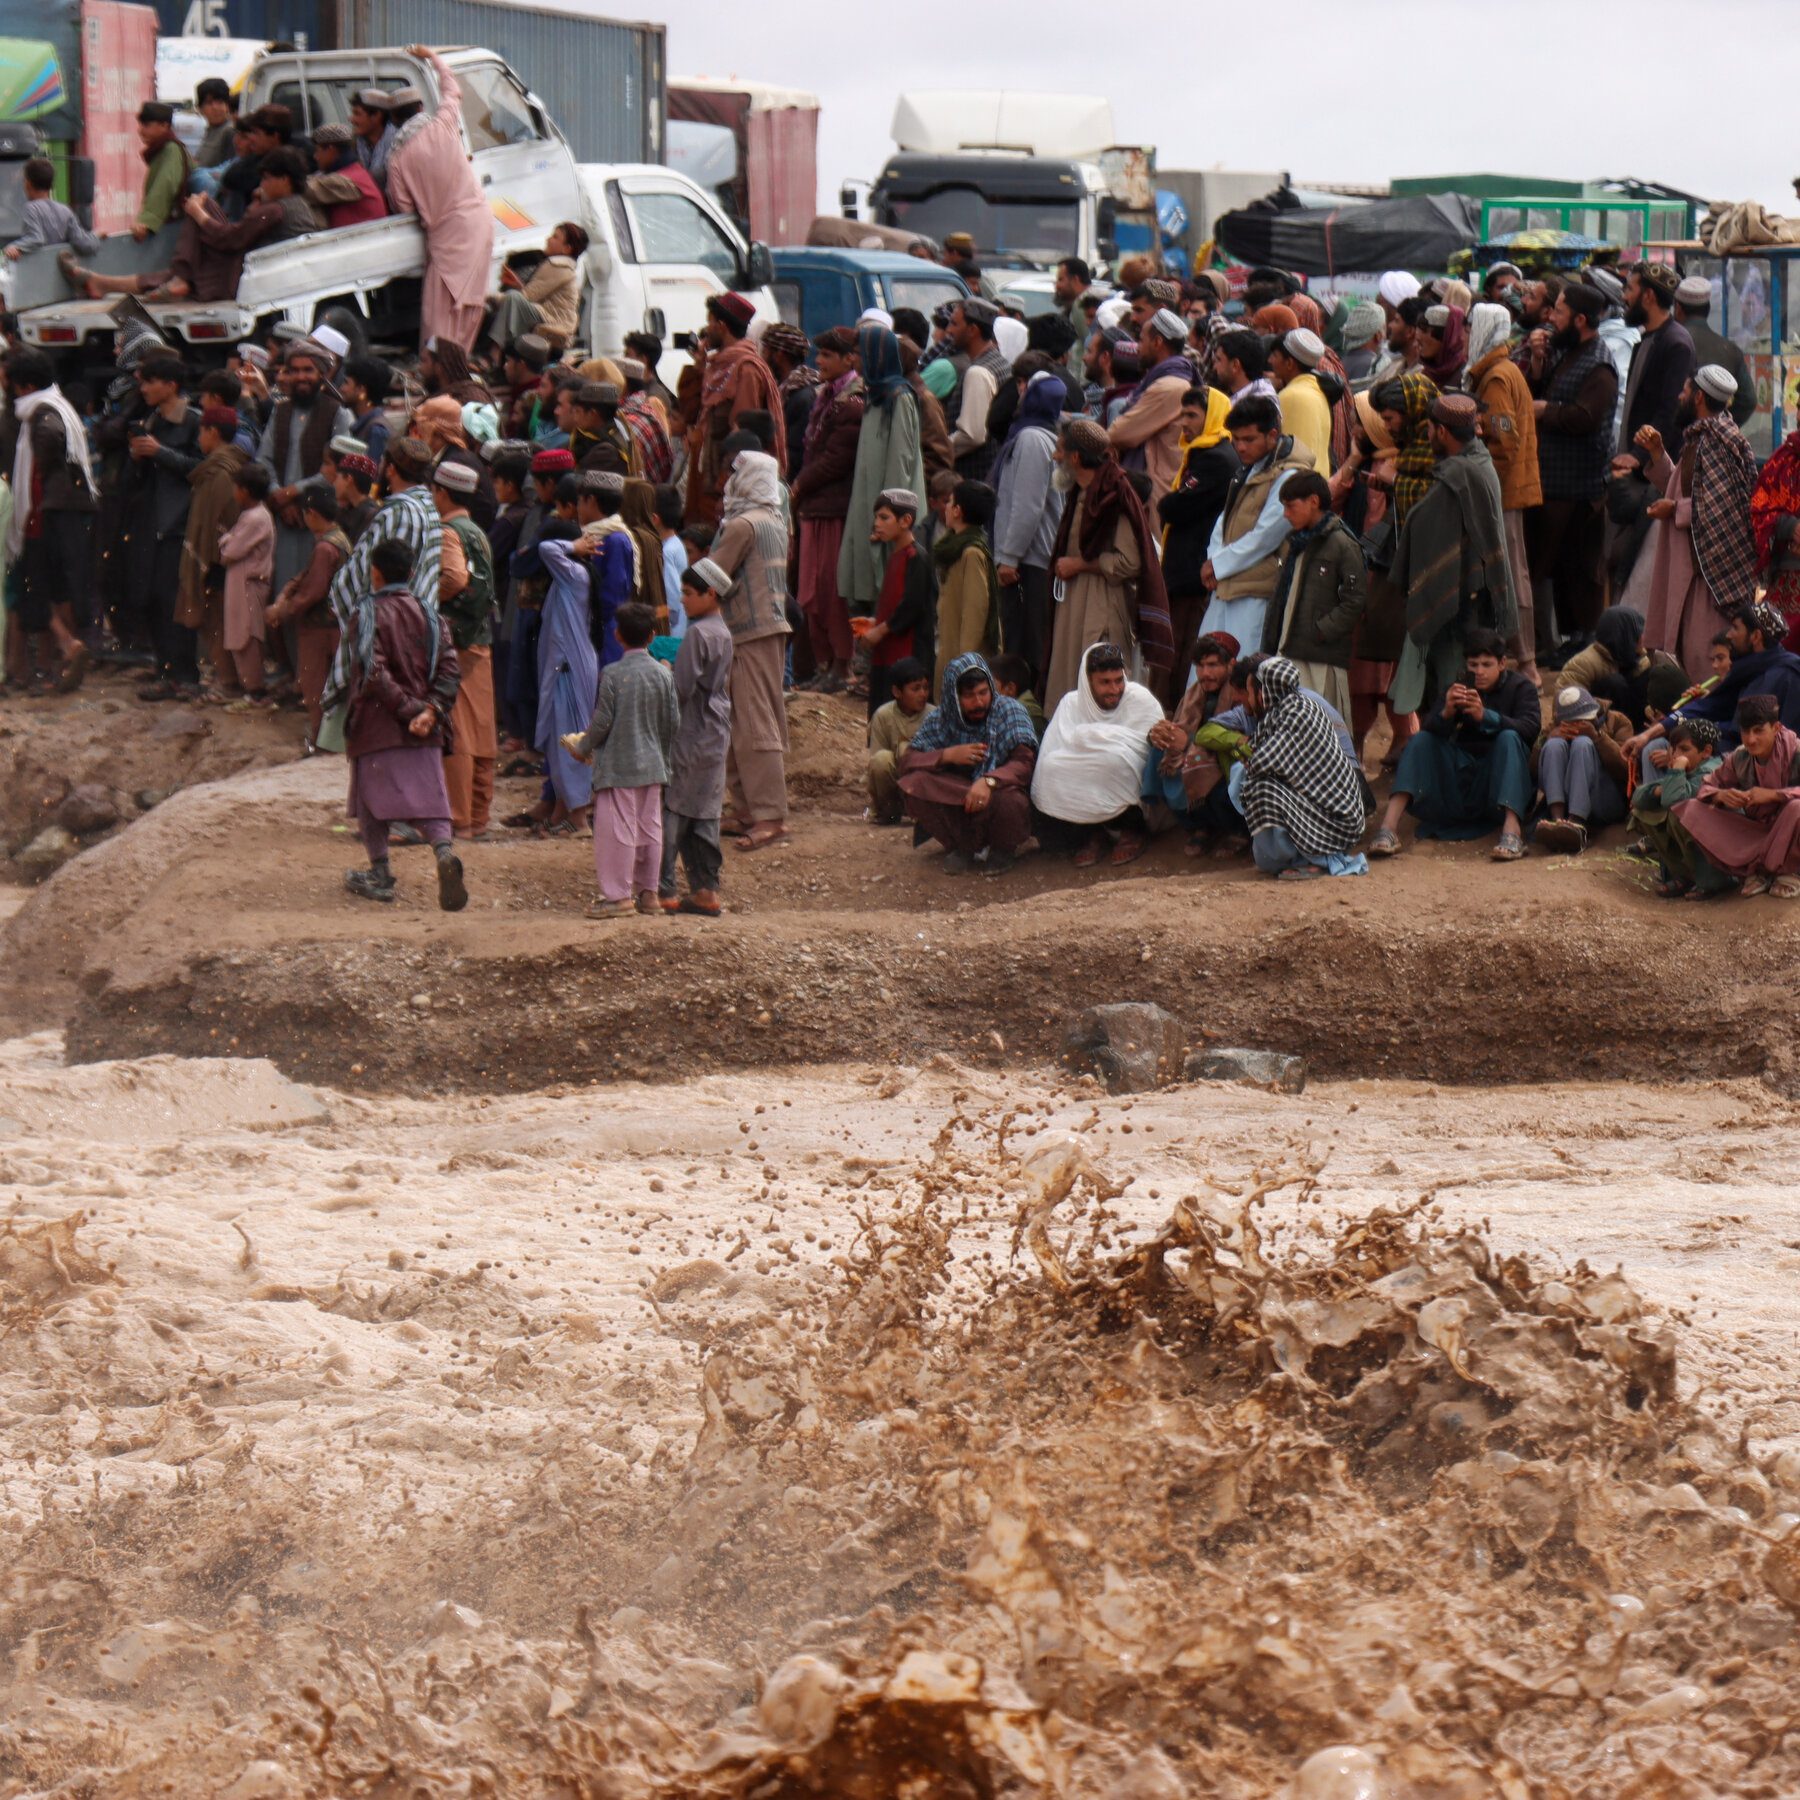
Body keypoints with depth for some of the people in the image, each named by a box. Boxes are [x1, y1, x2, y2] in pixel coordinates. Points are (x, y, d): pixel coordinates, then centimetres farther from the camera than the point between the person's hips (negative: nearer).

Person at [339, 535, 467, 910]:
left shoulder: (366, 614, -7)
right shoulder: (428, 612, 6)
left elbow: (372, 674, -16)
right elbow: (448, 666, -2)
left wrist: (408, 708, -14)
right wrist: (432, 709, -10)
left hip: (376, 724, -3)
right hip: (423, 734, 3)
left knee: (371, 798, 9)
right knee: (426, 796, 1)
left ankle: (380, 875, 9)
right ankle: (444, 851, -26)